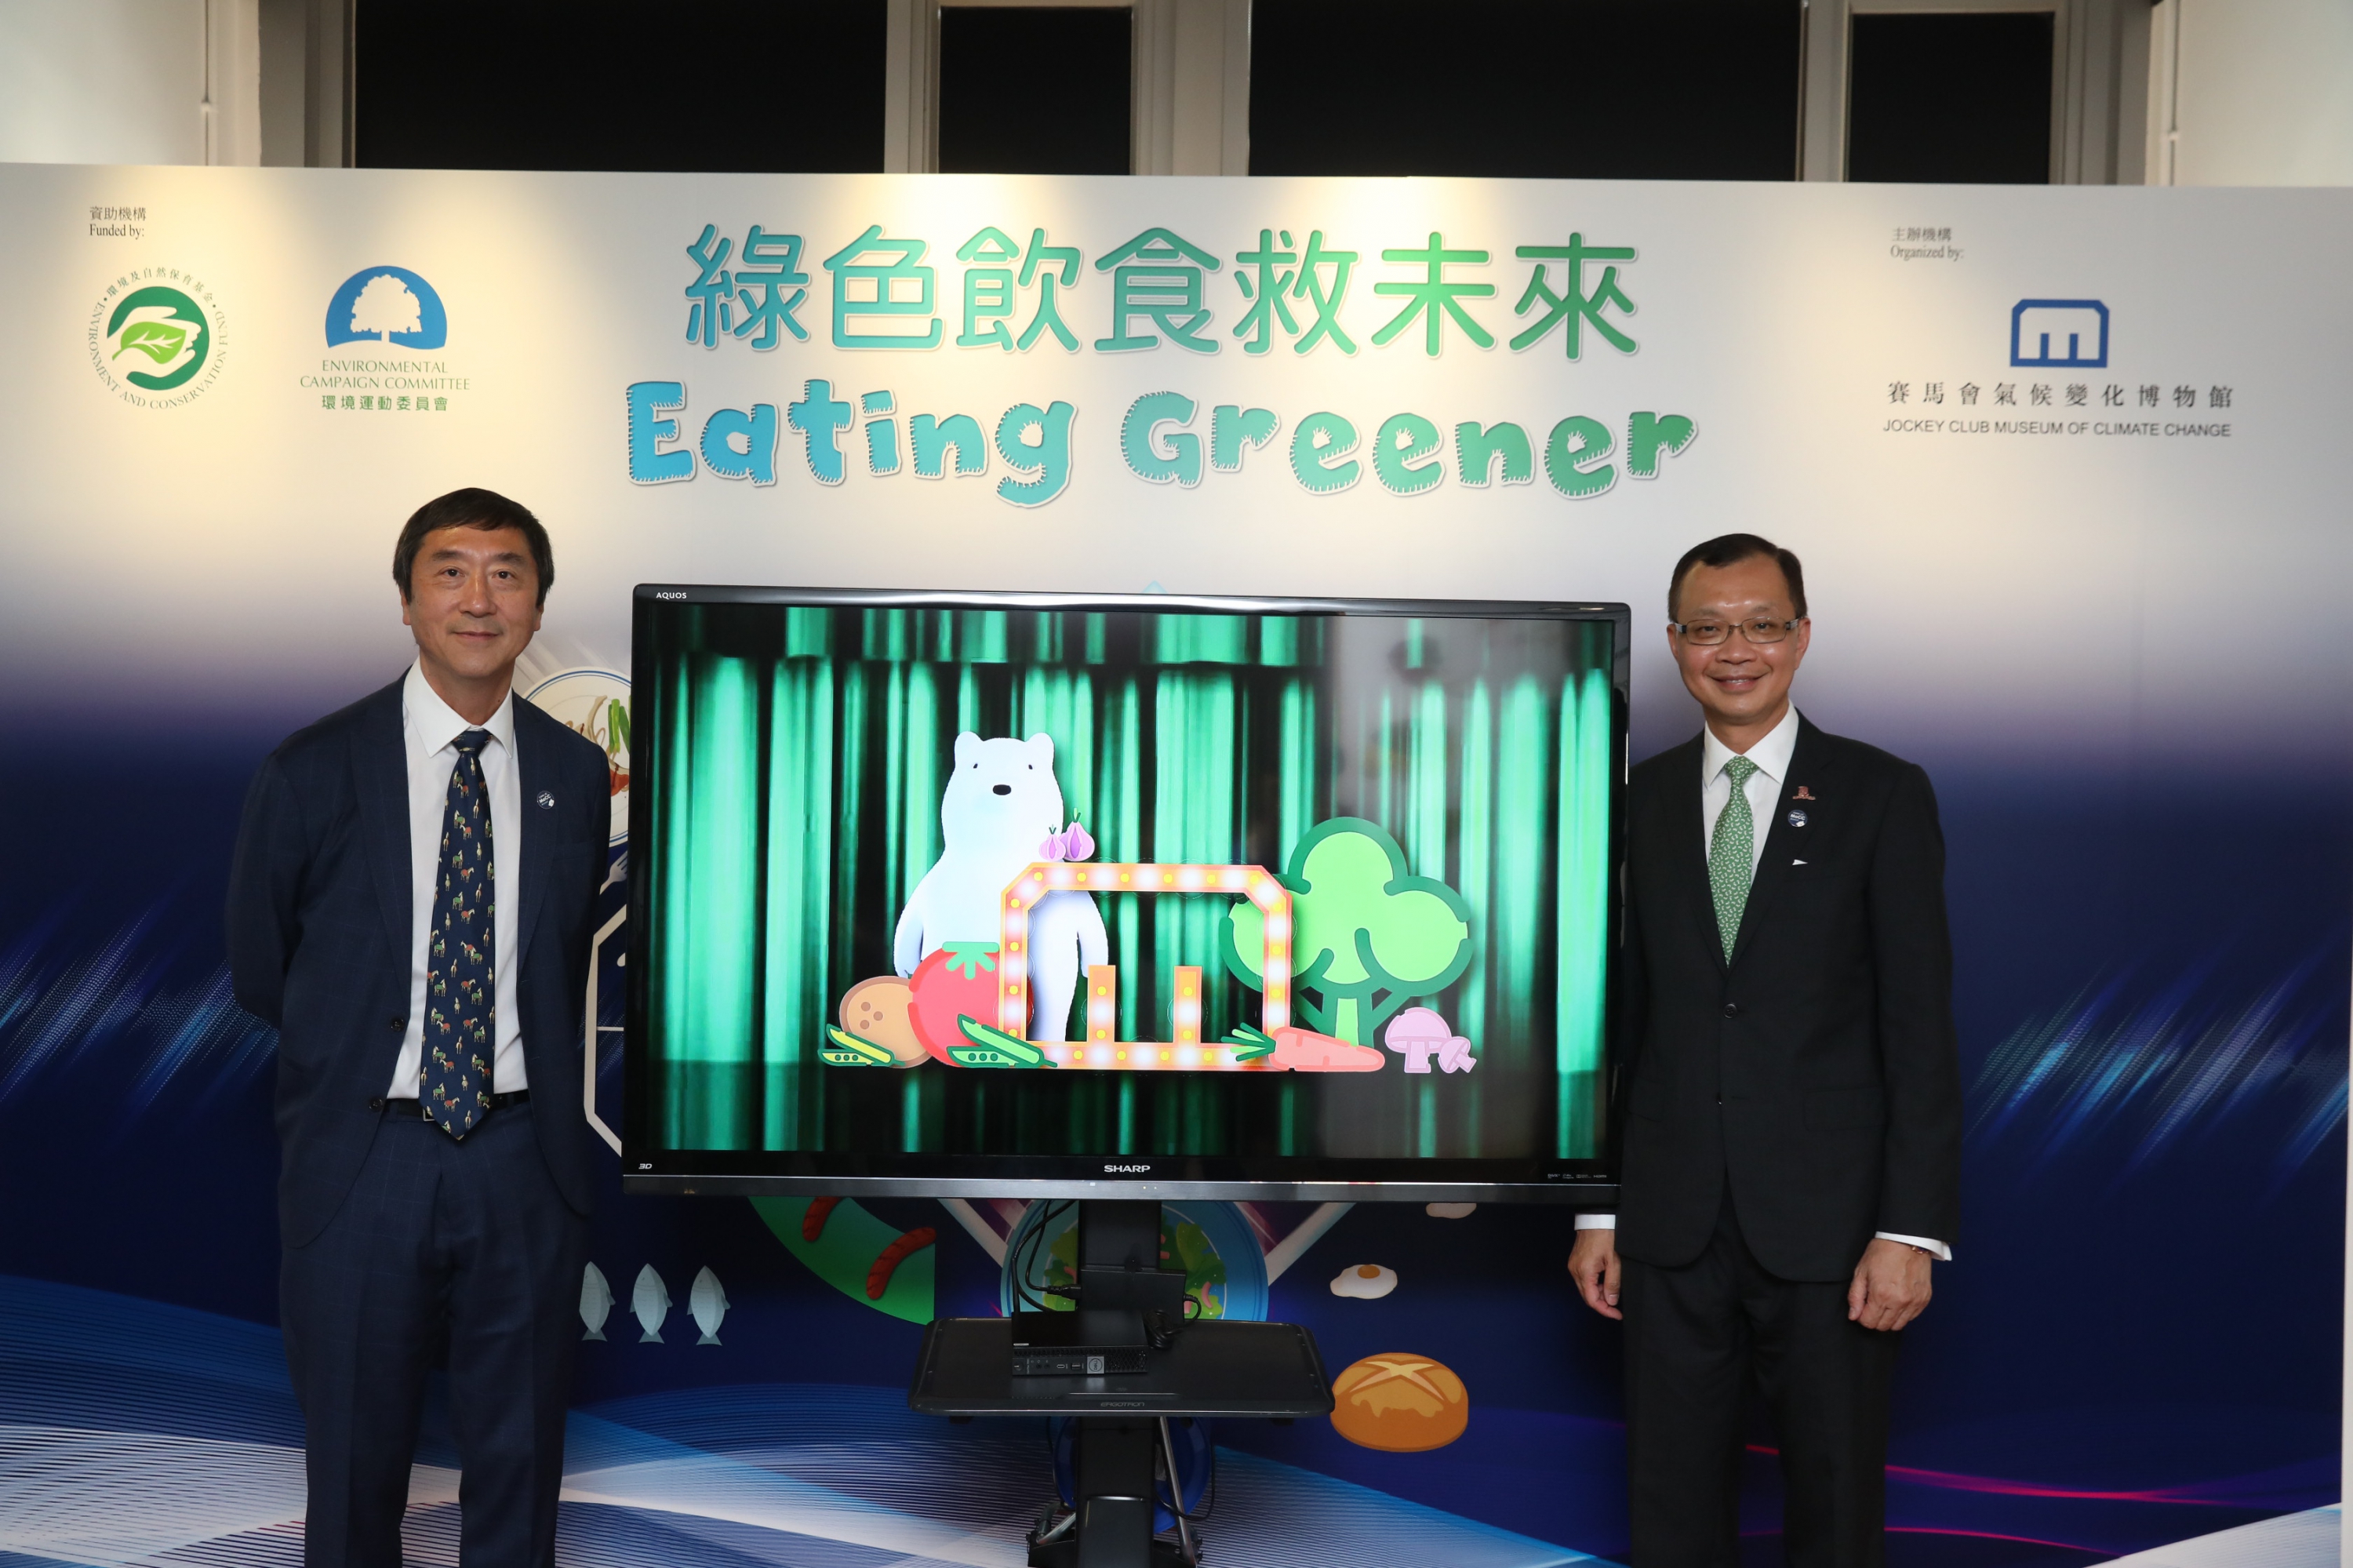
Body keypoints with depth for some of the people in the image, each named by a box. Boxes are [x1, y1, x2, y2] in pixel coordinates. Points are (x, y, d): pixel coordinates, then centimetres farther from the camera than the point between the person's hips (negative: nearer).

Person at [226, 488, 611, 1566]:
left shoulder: (576, 775, 2)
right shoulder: (311, 774, -5)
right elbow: (260, 972, 5)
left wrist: (537, 1080, 6)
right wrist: (355, 1060, 9)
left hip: (524, 1156, 2)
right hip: (364, 1154, -1)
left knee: (520, 1463, 15)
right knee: (355, 1466, 14)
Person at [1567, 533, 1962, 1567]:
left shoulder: (1882, 796, -1)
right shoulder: (1636, 804, 7)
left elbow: (1920, 1026, -5)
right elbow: (1618, 1015, 9)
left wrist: (1911, 1230, -11)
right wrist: (1597, 1210, 7)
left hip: (1829, 1227, -2)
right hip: (1672, 1229, 3)